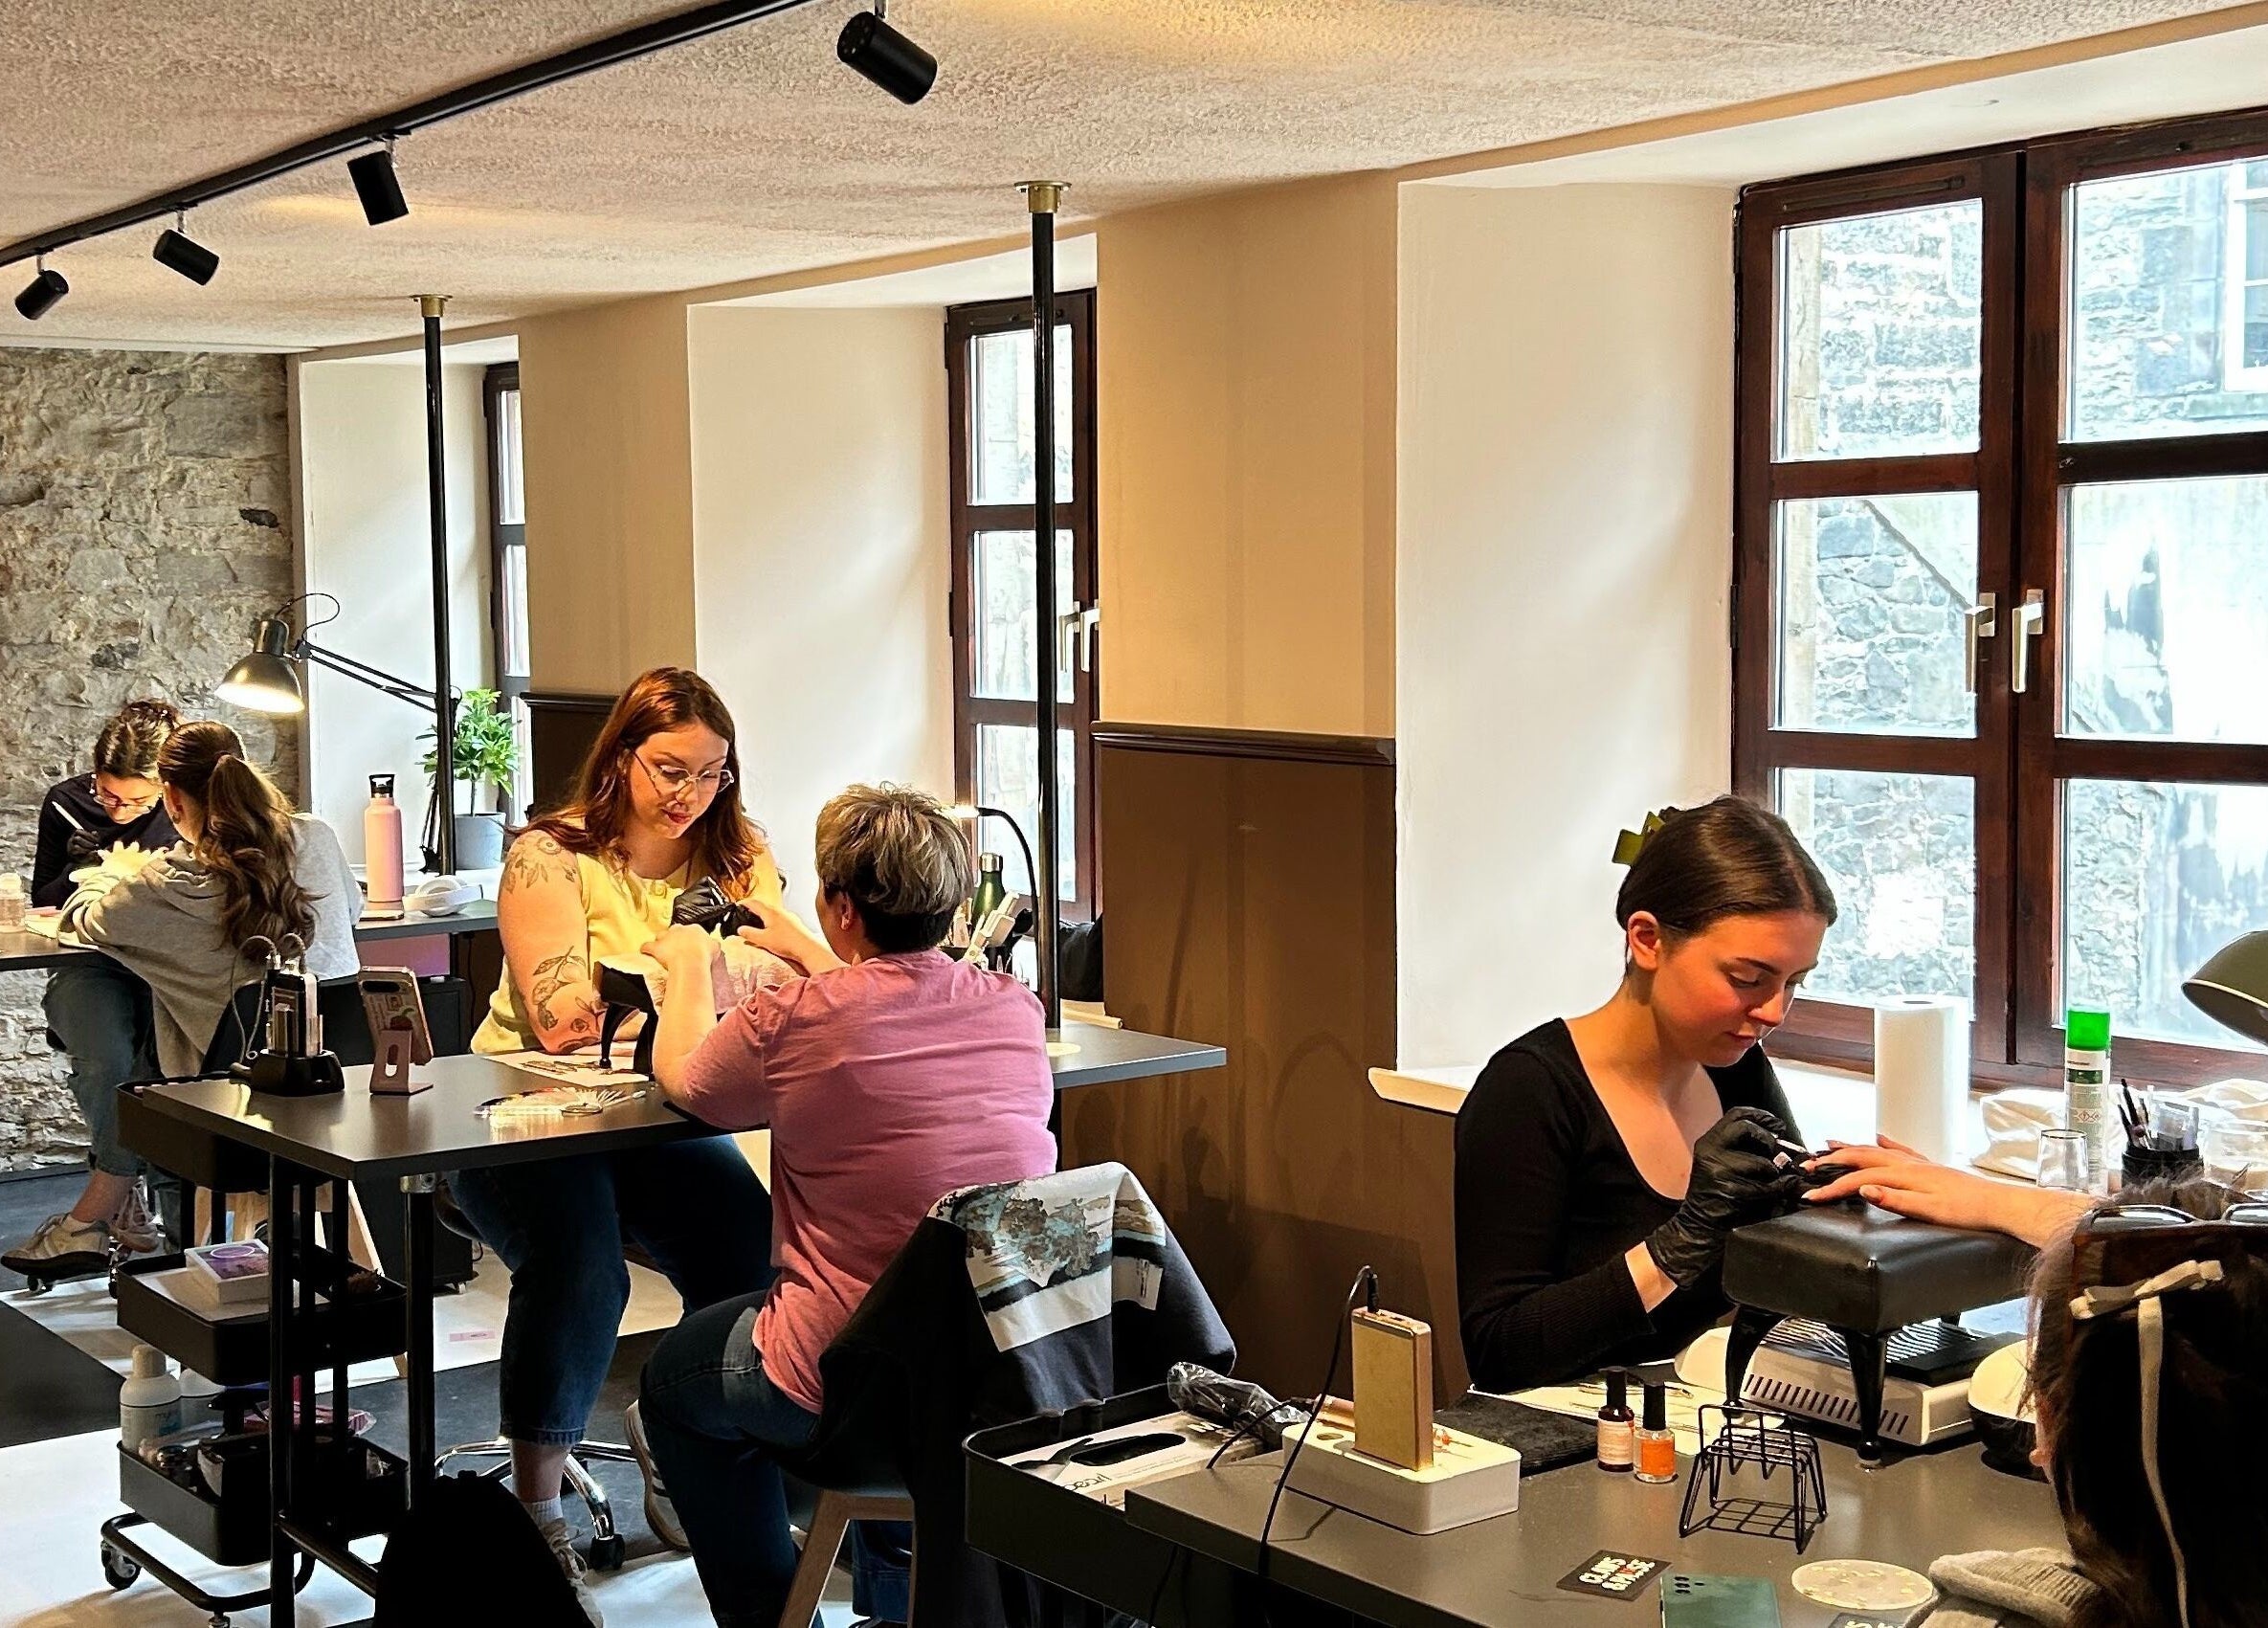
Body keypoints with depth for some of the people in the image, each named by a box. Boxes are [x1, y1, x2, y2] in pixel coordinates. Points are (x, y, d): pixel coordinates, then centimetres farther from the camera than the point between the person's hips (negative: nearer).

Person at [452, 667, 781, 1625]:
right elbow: (564, 1023, -20)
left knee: (754, 1250, -24)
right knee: (579, 1269, -32)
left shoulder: (737, 856, 5)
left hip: (665, 1125, 4)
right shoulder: (549, 857, -7)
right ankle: (537, 1511, -11)